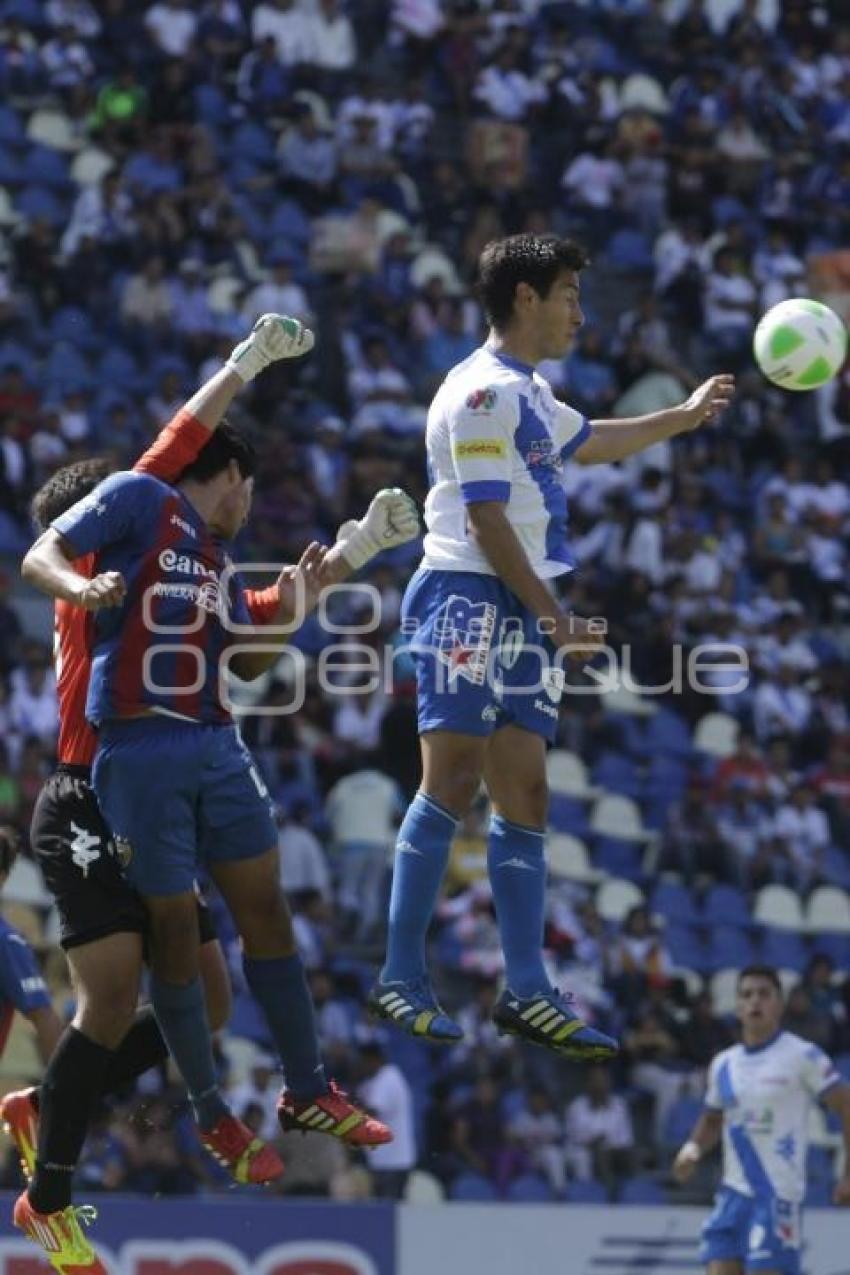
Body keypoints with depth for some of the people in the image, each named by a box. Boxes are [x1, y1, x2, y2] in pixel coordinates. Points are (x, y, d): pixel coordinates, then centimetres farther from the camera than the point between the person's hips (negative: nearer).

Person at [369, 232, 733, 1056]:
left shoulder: (528, 394, 18)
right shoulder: (482, 393, -12)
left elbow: (590, 444, 39)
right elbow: (486, 520, -17)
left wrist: (685, 417, 45)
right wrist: (553, 614, -17)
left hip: (522, 614, 10)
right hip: (469, 602, -10)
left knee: (524, 796, 5)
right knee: (453, 783, -11)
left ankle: (526, 990, 5)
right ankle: (402, 977, -9)